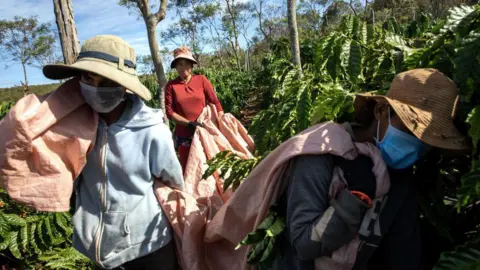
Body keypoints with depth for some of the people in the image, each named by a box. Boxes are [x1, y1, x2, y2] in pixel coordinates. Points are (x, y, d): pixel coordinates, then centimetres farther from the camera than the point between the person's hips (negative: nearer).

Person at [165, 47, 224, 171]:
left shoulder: (201, 80, 0)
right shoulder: (171, 85, -1)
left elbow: (215, 102, 0)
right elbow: (169, 112, -3)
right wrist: (189, 123, -14)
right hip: (184, 136, 0)